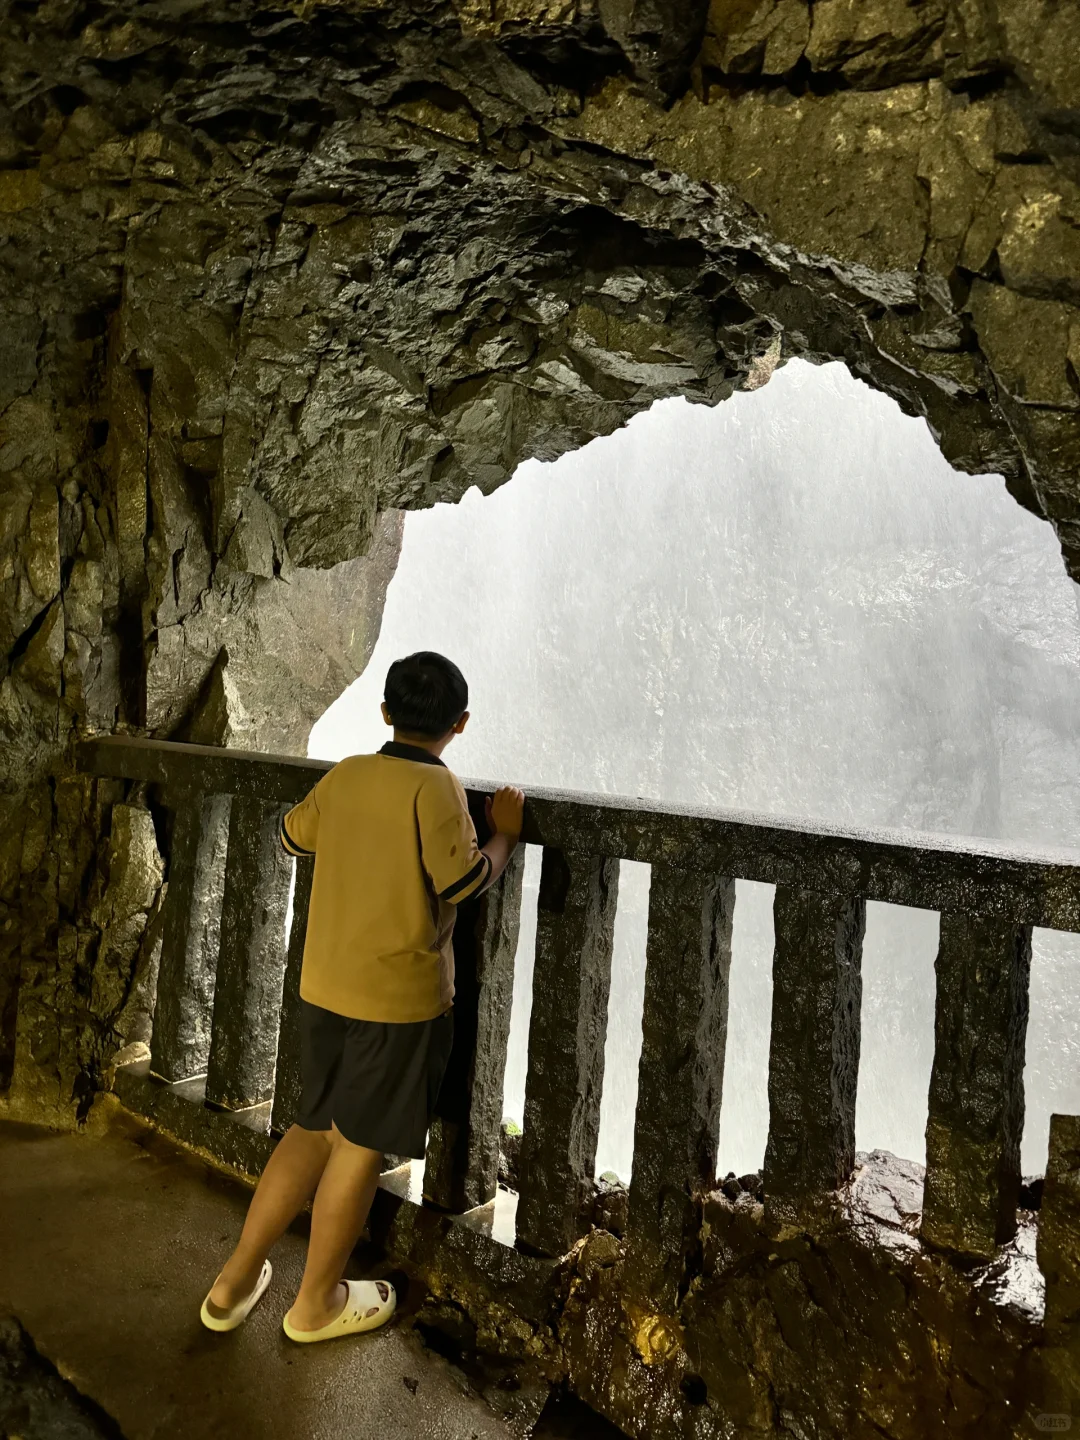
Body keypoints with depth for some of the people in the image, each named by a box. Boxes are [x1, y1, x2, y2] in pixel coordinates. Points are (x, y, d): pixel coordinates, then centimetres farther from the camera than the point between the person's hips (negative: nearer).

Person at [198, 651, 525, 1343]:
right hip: (400, 997, -6)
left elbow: (293, 835, 18)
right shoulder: (436, 787, -16)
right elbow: (463, 881, -20)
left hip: (324, 986, 6)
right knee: (361, 1145, 11)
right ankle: (318, 1303, 30)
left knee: (315, 1129, 22)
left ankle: (235, 1283, 31)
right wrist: (505, 833, -4)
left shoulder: (344, 775, 4)